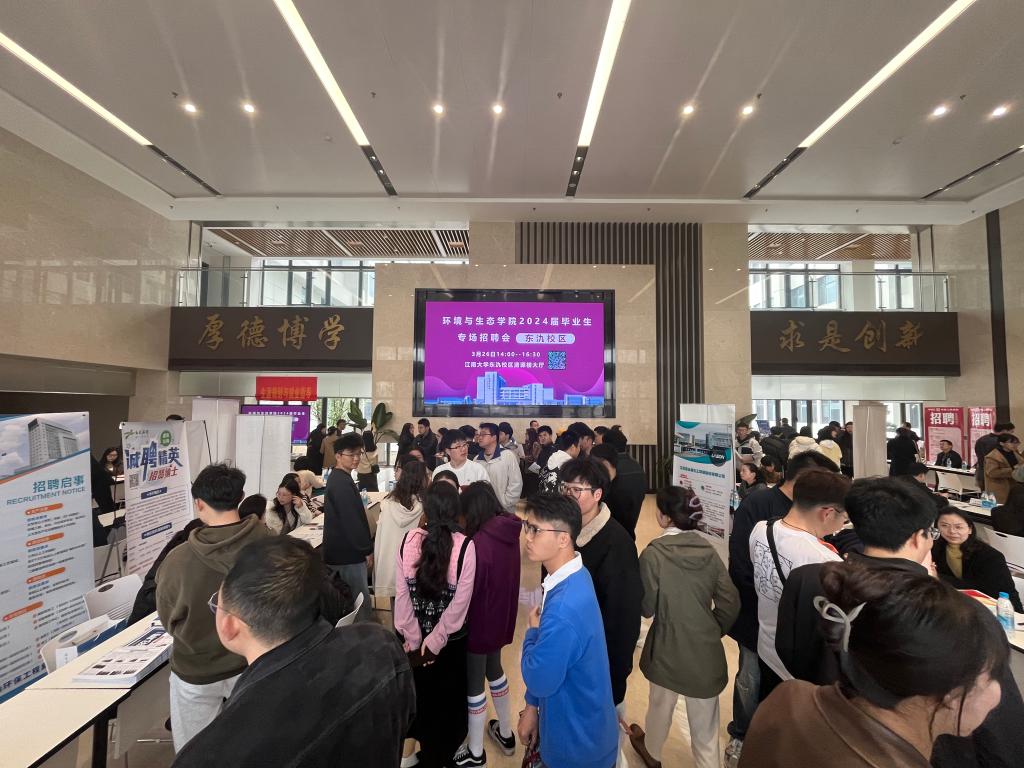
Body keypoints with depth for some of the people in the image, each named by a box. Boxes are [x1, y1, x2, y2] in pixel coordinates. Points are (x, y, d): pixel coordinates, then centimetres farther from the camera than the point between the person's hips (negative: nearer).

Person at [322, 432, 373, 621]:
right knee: (360, 602, -1)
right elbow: (351, 520, -24)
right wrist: (367, 549, -16)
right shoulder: (342, 483, -21)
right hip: (348, 551, -10)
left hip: (342, 549, 10)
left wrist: (364, 547, 18)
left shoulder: (338, 478, 11)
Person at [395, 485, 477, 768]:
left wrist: (413, 638, -2)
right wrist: (434, 641, -8)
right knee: (446, 693, 25)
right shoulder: (465, 545, -21)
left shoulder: (409, 539, -16)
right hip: (449, 637, -1)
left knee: (416, 687, 29)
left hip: (413, 635, 2)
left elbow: (401, 593, -11)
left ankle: (416, 736, 53)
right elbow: (460, 602, -17)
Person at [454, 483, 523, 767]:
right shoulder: (508, 531, -8)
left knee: (474, 682, 15)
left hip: (480, 621, -7)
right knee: (494, 669, 28)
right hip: (501, 617, 7)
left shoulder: (481, 542, -30)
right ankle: (505, 734, 46)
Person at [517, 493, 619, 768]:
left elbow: (539, 680, -26)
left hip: (578, 744, -7)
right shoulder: (574, 576, -8)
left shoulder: (564, 609, -38)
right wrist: (532, 707, 8)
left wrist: (531, 632, -12)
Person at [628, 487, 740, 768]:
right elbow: (730, 603, -4)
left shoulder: (653, 553, -23)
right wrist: (711, 630, 12)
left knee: (660, 705, 27)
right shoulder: (708, 549, -11)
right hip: (706, 650, 2)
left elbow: (647, 608, -13)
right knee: (705, 726, 21)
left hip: (668, 648, -2)